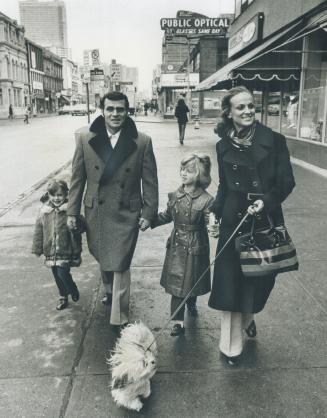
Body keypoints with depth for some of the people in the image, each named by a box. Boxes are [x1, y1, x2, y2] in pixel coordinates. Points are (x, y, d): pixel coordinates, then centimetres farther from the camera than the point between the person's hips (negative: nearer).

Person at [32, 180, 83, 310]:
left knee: (63, 273, -10)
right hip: (51, 251, 4)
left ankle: (73, 290, 20)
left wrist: (75, 225, -32)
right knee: (57, 275, 14)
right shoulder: (44, 211, 1)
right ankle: (63, 297, 34)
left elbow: (80, 227, -10)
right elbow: (39, 231, 8)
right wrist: (37, 249, 9)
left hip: (66, 251, -4)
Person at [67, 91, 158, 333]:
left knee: (120, 266, -2)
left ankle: (119, 320, 13)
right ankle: (110, 291, 51)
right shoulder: (85, 138, -3)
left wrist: (148, 213, -6)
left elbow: (150, 181, -3)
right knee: (103, 259, 21)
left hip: (126, 213, -3)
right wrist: (73, 211, 3)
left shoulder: (142, 142, -7)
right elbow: (78, 177, 2)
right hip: (95, 212, 3)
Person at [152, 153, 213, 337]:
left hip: (195, 247, -3)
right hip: (176, 245, 3)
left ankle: (192, 303, 48)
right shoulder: (175, 195, -1)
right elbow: (167, 216, 13)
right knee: (176, 282, 4)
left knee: (192, 279, 15)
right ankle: (178, 322, 13)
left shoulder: (206, 200, -15)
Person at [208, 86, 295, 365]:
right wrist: (215, 214, 3)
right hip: (234, 222, 2)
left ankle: (248, 317, 43)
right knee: (230, 282, 3)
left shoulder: (273, 140, -5)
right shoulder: (224, 146, 4)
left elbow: (287, 182, -5)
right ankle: (231, 345, 19)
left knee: (260, 277, 9)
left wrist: (266, 201, -21)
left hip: (266, 221, -1)